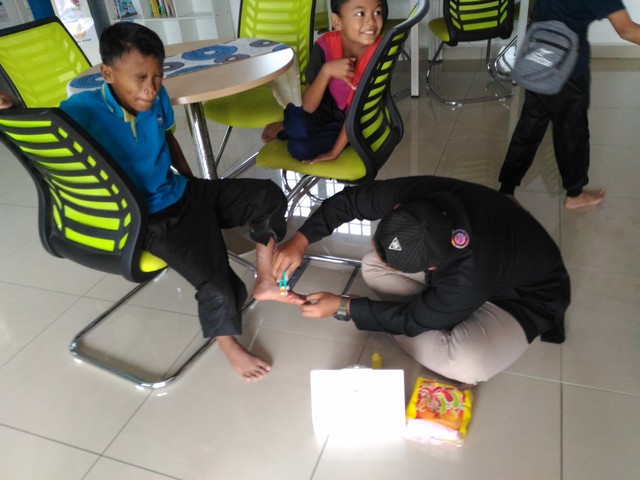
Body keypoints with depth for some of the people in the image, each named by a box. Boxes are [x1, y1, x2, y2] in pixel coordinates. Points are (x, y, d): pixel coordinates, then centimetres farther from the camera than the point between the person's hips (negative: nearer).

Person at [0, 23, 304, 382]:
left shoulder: (156, 99, -1)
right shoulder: (84, 111, -19)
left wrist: (191, 179, 13)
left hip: (182, 194, 7)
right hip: (149, 220, -7)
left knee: (268, 196, 2)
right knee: (221, 290, -21)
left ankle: (265, 281, 18)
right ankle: (228, 343, 15)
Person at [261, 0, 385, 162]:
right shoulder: (325, 45, -23)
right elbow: (308, 106, -23)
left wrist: (334, 152, -21)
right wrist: (326, 70, -39)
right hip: (329, 108, 2)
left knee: (299, 148, -25)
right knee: (298, 126, -31)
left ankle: (287, 129, 10)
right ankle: (289, 126, 6)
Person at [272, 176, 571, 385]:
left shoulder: (470, 277, -44)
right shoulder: (413, 194, -31)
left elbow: (413, 319, -27)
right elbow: (347, 200, -14)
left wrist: (342, 307, -22)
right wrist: (300, 240, -23)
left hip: (524, 294, -5)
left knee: (468, 365, -35)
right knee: (372, 267, -8)